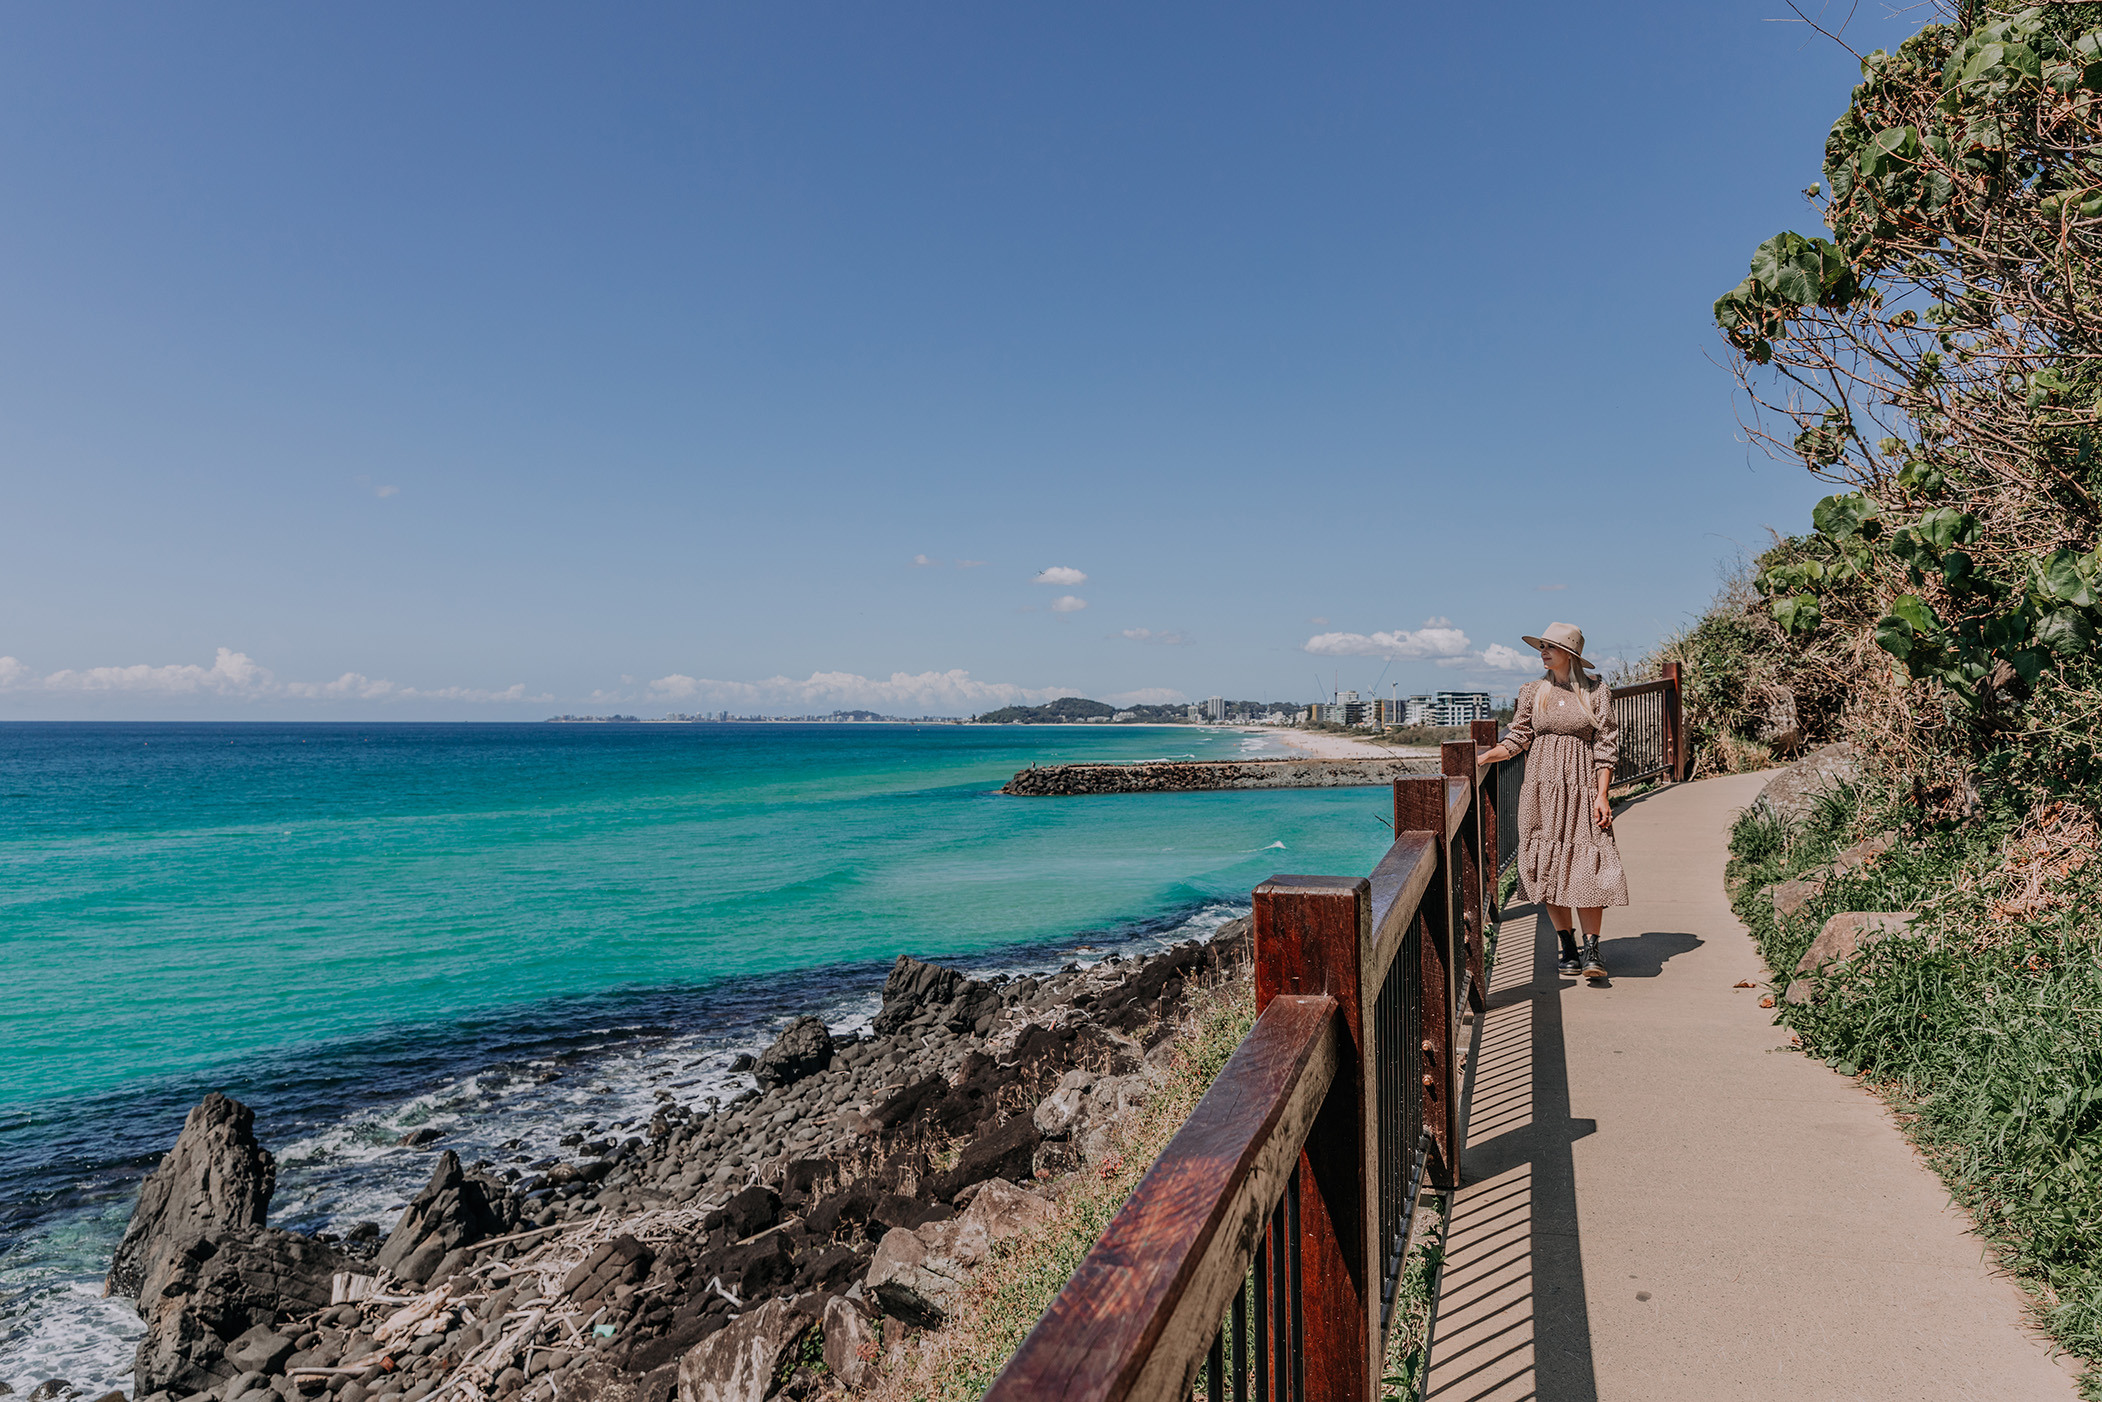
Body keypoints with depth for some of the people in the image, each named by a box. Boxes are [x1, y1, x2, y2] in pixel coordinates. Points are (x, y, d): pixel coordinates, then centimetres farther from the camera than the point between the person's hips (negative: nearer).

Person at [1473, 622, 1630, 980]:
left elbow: (1606, 748, 0)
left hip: (1582, 791, -2)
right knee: (1549, 868, 2)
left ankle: (1592, 950, 2)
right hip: (1542, 790, 2)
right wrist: (1476, 759, -4)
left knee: (1586, 868, -7)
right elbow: (1516, 741, 9)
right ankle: (1567, 947, 12)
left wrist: (1601, 796, -6)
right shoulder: (1533, 692, 8)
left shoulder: (1596, 692, 2)